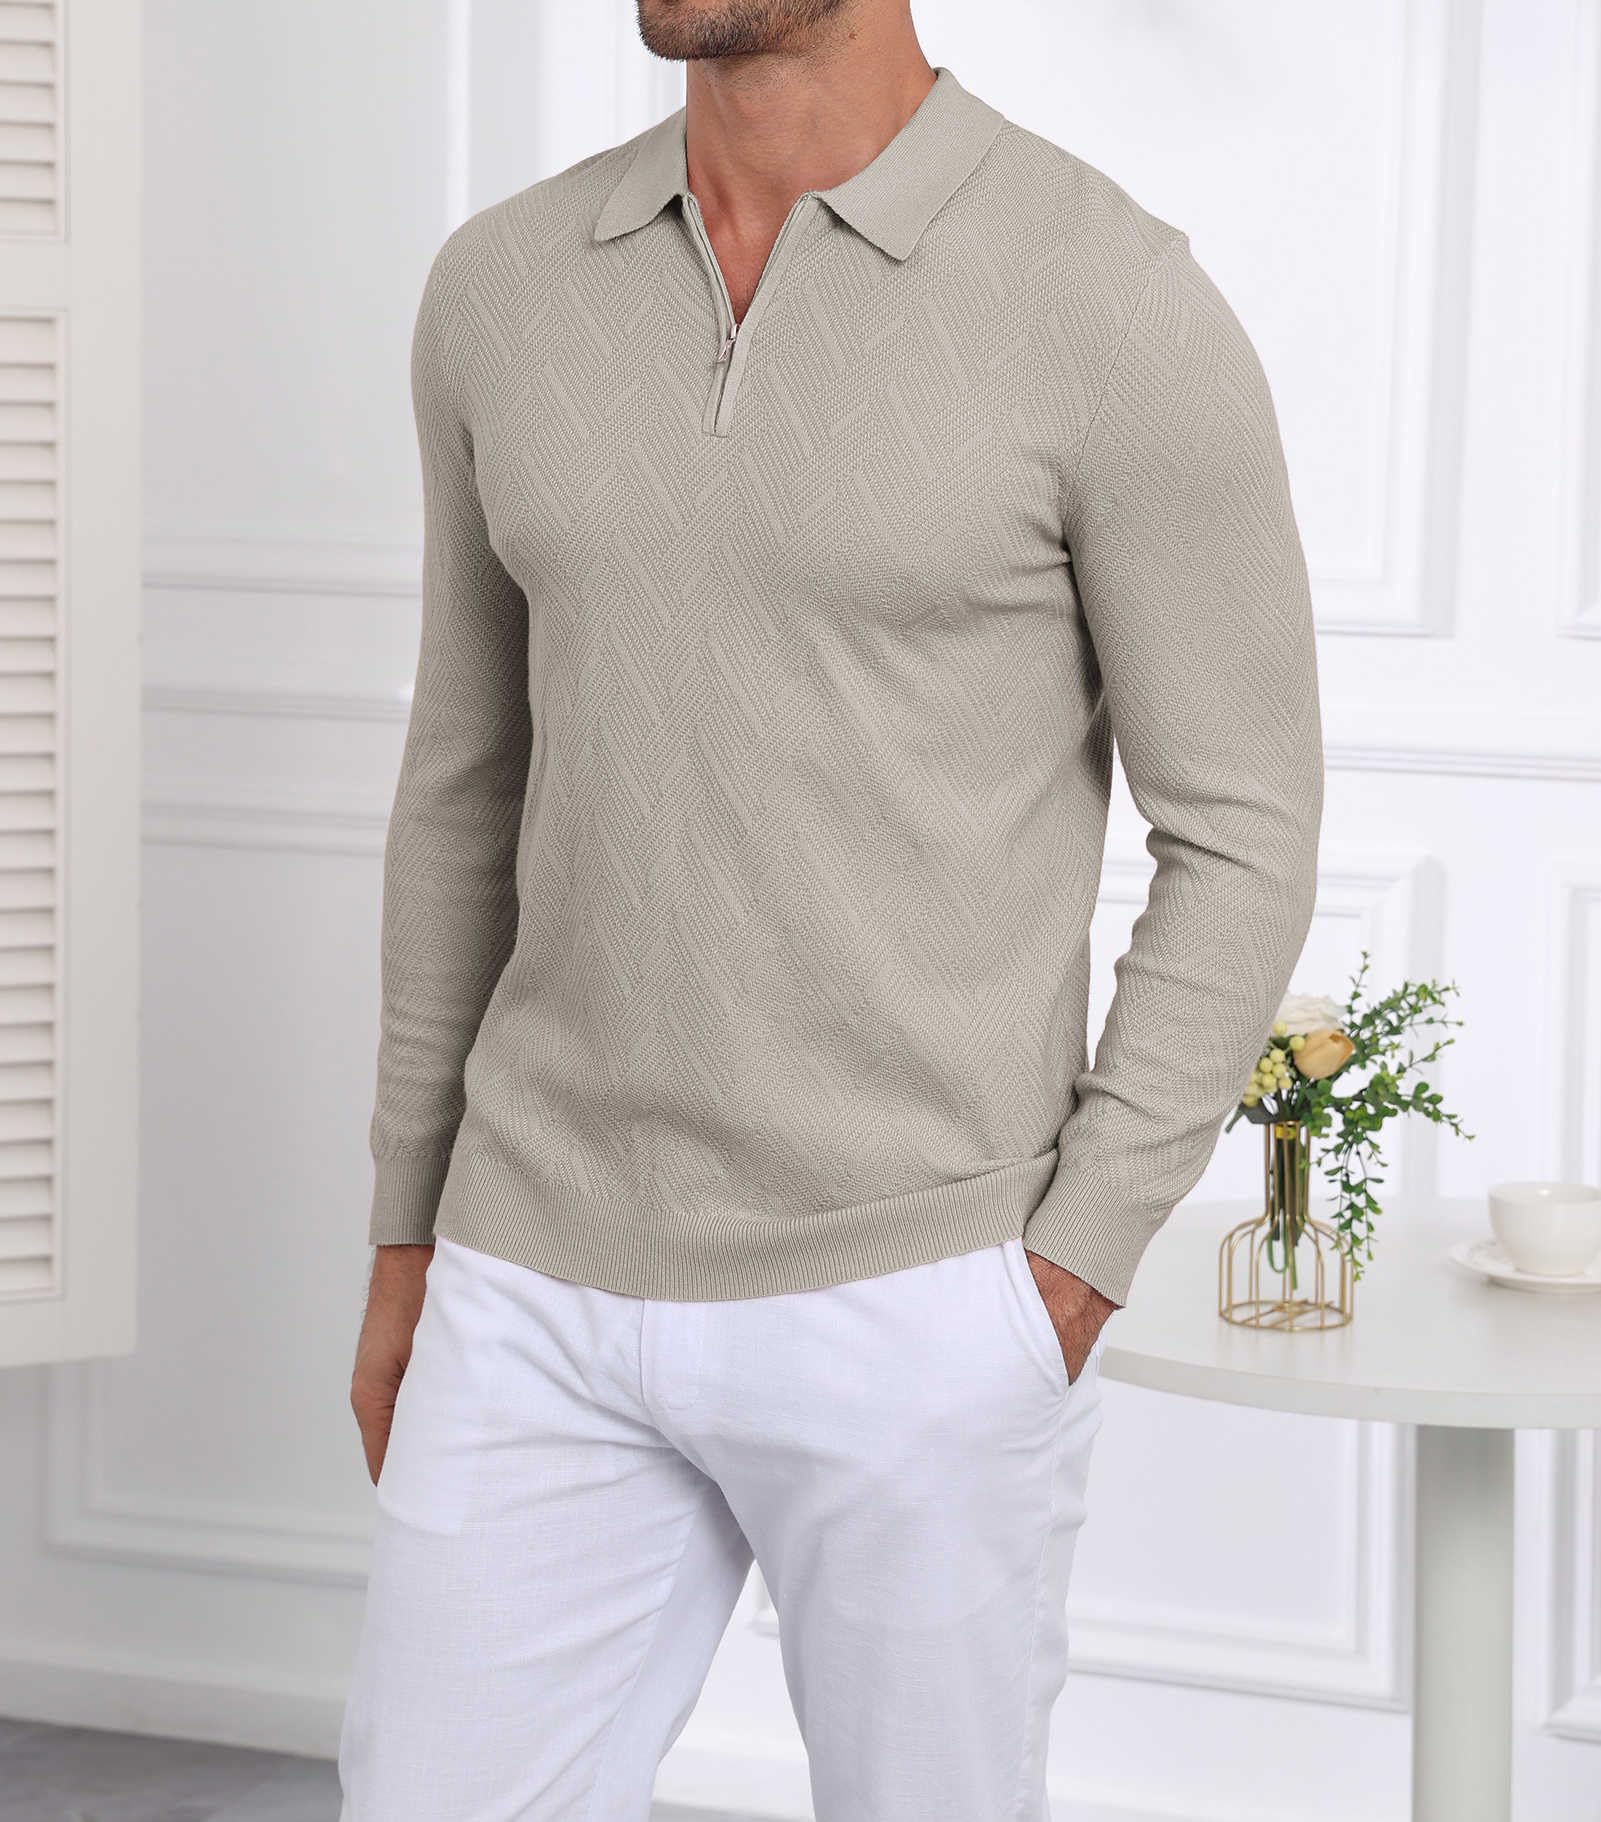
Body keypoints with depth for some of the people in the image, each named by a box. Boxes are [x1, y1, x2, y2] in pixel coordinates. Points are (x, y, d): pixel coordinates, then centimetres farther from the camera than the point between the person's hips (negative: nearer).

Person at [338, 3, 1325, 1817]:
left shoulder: (1120, 306, -12)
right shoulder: (507, 288, 4)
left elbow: (1244, 835, -6)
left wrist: (1065, 1287, -12)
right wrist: (409, 1244, 15)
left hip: (913, 1299, -4)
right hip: (569, 1288, 4)